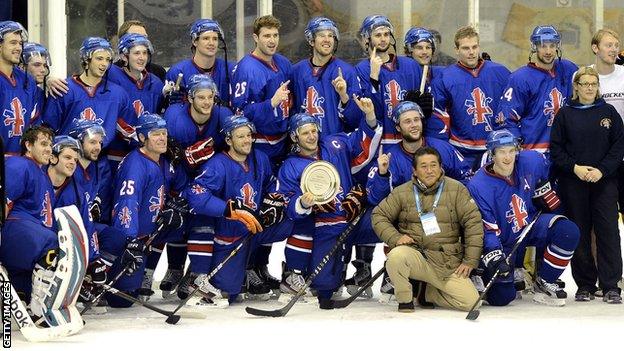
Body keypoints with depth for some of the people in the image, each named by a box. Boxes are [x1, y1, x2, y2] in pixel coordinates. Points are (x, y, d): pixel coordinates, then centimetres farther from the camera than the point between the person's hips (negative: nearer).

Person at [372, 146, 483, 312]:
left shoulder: (456, 189, 3)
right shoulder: (402, 192, 5)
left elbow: (473, 223, 1)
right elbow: (379, 216, 8)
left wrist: (470, 261, -4)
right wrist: (395, 238, -10)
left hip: (448, 264, 1)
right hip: (415, 256, -1)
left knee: (471, 302, -15)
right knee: (396, 255, -35)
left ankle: (427, 293, 12)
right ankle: (405, 301, -8)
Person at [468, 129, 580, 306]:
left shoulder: (531, 161, -13)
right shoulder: (478, 187, -24)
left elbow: (542, 180, 14)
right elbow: (486, 229, -23)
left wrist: (547, 197, 12)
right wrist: (494, 257, -32)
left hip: (532, 224, 4)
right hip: (503, 242, -3)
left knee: (568, 231, -26)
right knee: (501, 298, -10)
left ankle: (544, 282, -7)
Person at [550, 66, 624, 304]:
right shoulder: (565, 114, 5)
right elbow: (556, 148, 3)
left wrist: (602, 170, -10)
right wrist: (575, 168, -10)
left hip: (604, 180, 0)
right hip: (572, 182, 0)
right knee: (579, 233, 2)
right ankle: (585, 285, 11)